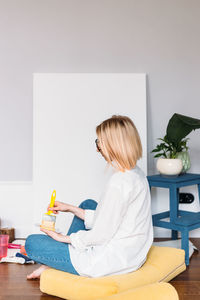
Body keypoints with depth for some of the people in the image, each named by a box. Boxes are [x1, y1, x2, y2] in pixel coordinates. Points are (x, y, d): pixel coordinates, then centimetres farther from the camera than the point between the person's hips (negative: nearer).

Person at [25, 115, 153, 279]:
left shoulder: (119, 182, -26)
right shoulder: (137, 173, 4)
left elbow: (102, 235, -22)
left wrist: (65, 238, -6)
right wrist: (70, 208, 11)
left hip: (112, 262, -10)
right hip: (131, 253, 10)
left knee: (32, 243, -4)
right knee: (88, 204, 28)